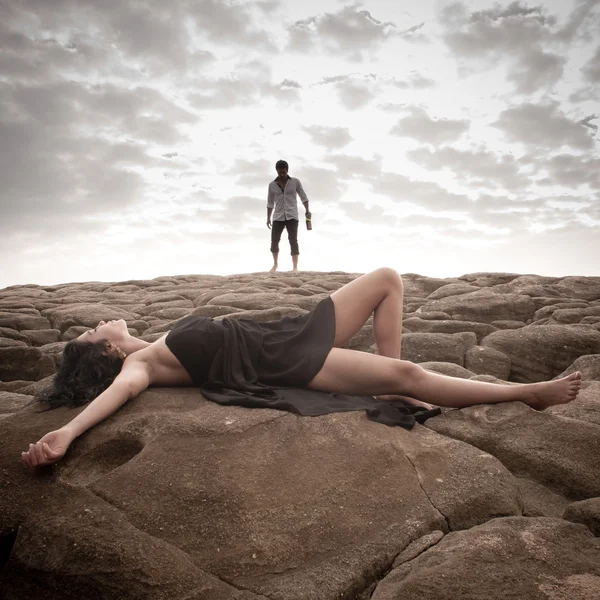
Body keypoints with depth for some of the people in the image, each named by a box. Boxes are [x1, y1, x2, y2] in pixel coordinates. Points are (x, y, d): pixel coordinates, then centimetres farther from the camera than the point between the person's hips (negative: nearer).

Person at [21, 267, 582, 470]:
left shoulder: (158, 343, 19)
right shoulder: (140, 364, -7)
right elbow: (116, 390, -25)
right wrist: (65, 430, -40)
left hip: (289, 330, 9)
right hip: (281, 361, -9)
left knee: (388, 278, 8)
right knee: (408, 373, -22)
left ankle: (390, 387, 1)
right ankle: (529, 393, -3)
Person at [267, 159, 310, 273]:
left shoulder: (295, 182, 2)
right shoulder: (272, 185, 6)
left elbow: (303, 197, 6)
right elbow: (270, 203, 12)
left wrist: (307, 210, -6)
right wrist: (268, 218, 7)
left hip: (292, 216, -2)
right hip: (278, 217, 2)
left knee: (293, 241, -10)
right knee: (274, 241, -6)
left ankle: (295, 267, -10)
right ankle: (275, 264, 17)